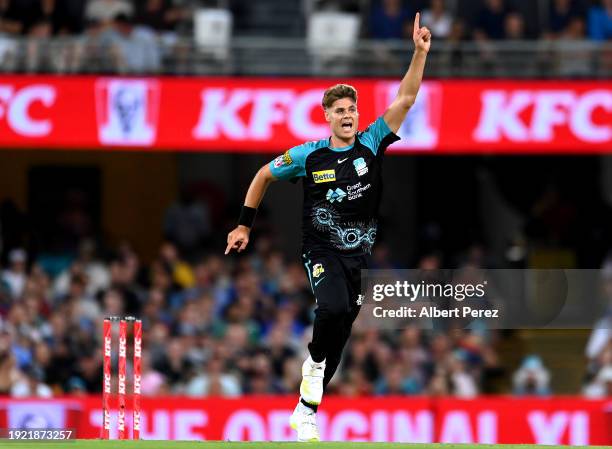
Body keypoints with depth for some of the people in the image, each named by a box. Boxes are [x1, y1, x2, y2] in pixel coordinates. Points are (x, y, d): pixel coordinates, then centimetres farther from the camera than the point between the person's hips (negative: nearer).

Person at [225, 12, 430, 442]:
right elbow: (263, 176, 9)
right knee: (334, 308, -32)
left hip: (360, 253, 3)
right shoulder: (309, 156, -5)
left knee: (342, 328, 4)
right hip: (322, 249, -3)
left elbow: (406, 99, -8)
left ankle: (306, 410, 14)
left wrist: (420, 53, -18)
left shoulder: (371, 144, -2)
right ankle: (315, 363, -6)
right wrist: (244, 225, 9)